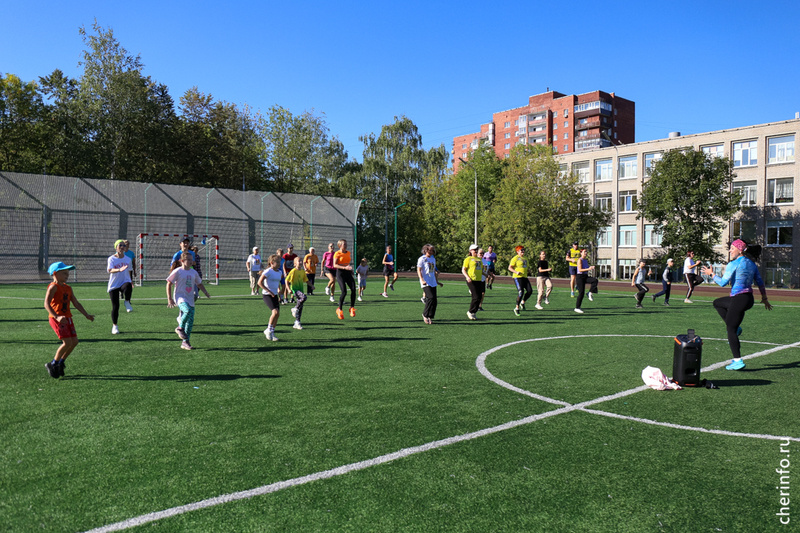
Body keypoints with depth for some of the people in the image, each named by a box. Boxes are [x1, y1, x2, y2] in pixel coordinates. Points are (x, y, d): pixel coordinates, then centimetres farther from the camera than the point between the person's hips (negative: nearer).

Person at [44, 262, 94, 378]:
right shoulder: (53, 287, -10)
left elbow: (76, 303, 20)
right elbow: (46, 304, -19)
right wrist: (57, 317, -31)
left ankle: (60, 363, 21)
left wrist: (87, 315, 15)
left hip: (67, 318, 8)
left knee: (74, 341, 4)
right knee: (67, 342, -13)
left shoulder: (68, 288, 15)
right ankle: (53, 364, 5)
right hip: (57, 319, -8)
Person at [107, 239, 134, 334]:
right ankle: (114, 326, 18)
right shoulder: (111, 259, -4)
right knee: (115, 306, -1)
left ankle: (127, 302, -14)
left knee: (128, 287, -39)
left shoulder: (128, 259, 8)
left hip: (124, 282, 1)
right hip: (113, 285, -1)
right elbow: (110, 270, -22)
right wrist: (119, 270, -41)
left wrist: (131, 283, 23)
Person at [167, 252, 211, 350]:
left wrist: (205, 292, 9)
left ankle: (185, 342, 12)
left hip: (190, 299, 6)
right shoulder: (177, 271, -5)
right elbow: (169, 284, -2)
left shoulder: (194, 272, 11)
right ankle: (180, 328, -7)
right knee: (188, 311, -33)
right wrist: (169, 298, -6)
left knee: (190, 321, 1)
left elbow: (199, 283, 25)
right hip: (180, 297, -6)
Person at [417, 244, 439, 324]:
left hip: (433, 283, 7)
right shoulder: (422, 259, -2)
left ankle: (430, 317, 12)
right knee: (431, 297, -20)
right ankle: (425, 315, -5)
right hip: (426, 283, -7)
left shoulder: (433, 259, 18)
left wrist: (437, 281, 26)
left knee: (434, 300, 1)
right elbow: (419, 270, -7)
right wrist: (422, 280, -20)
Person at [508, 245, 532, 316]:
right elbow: (509, 268, -9)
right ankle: (517, 308, -1)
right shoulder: (515, 258, -4)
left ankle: (522, 302, 17)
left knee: (530, 291, -6)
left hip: (525, 277, 7)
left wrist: (527, 271, 14)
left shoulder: (525, 259, 20)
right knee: (521, 292, -14)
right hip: (517, 277, -7)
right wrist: (516, 272, -22)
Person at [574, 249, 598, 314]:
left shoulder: (586, 260, 14)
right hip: (580, 277, -7)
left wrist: (591, 267, 5)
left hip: (586, 276, 7)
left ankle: (590, 293, -11)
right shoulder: (580, 260, -9)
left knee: (595, 280, -23)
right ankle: (577, 308, 2)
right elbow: (580, 270, -19)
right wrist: (588, 269, -28)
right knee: (581, 293, -7)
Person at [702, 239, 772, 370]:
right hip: (749, 299, 9)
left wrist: (711, 274, 0)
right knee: (717, 303, 27)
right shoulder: (751, 263, 11)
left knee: (731, 330, -1)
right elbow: (760, 282, 15)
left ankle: (738, 361, -3)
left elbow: (723, 282, -15)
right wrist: (764, 298, 22)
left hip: (739, 299, -9)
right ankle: (735, 328, 16)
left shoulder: (733, 264, -13)